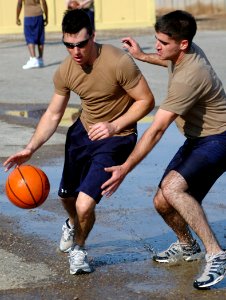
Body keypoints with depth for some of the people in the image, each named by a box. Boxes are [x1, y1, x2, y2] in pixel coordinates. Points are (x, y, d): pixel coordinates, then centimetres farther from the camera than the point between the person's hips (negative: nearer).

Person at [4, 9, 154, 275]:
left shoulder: (118, 63, -29)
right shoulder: (65, 71, -11)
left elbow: (146, 101, -19)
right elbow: (53, 115, -1)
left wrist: (114, 126, -30)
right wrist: (31, 148, -15)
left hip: (116, 138, -6)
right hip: (83, 131, 6)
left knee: (85, 204, -18)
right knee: (67, 195, 22)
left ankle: (78, 247, 17)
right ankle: (73, 224, 61)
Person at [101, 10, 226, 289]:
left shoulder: (188, 78, -31)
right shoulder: (183, 53, -3)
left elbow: (156, 130, -30)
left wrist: (124, 169, -28)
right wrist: (142, 56, 22)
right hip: (197, 139, 9)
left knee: (172, 188, -31)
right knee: (163, 202, 4)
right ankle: (187, 245, 33)